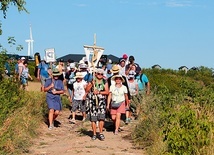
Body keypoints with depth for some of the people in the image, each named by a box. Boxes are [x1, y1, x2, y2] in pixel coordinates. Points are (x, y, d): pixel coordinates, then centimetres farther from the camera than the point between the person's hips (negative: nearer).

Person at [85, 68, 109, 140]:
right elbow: (87, 90, -5)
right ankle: (94, 134, 11)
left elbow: (107, 92, -2)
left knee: (101, 118, -11)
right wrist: (91, 84, -18)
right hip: (93, 101, 0)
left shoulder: (105, 82, 8)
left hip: (101, 102, 0)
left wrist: (99, 92, -15)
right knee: (93, 119, 1)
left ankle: (101, 133, -1)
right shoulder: (92, 81, 6)